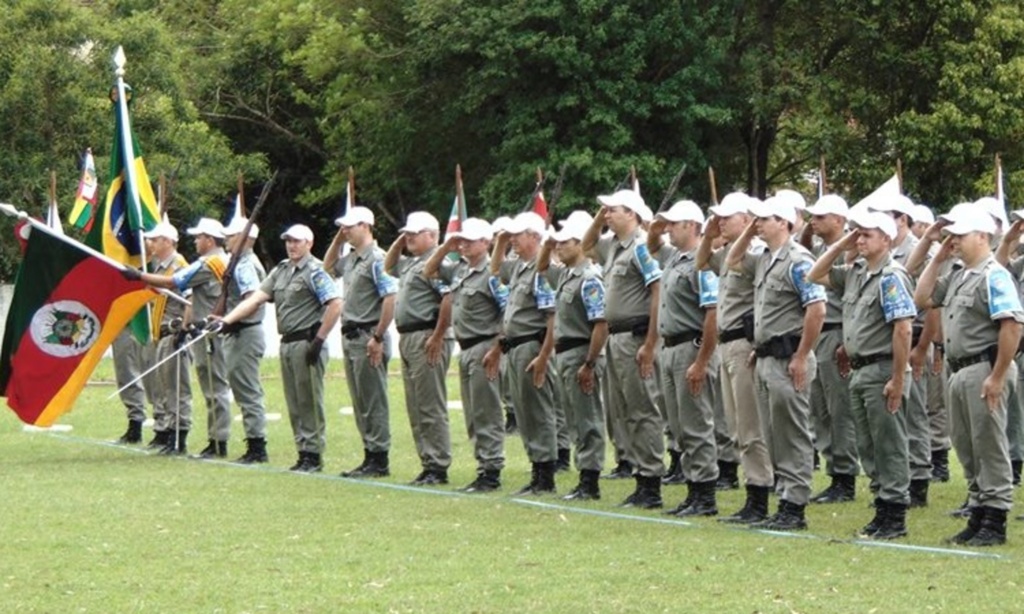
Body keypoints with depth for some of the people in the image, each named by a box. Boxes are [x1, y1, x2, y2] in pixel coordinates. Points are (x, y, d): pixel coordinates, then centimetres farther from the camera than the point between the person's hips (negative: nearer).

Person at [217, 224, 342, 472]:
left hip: (306, 343, -8)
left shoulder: (315, 271, -9)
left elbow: (335, 304, -18)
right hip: (287, 343, 8)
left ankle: (314, 454, -1)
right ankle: (303, 452, 15)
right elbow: (256, 298, 10)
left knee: (309, 401, -5)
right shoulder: (281, 270, 15)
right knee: (294, 403, 10)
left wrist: (319, 340, -18)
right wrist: (226, 321, 0)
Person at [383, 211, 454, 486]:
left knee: (431, 408, -9)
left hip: (427, 339, -11)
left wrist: (437, 337, -24)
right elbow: (388, 266, 38)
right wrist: (399, 242, 20)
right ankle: (428, 463, 16)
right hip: (408, 338, 11)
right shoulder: (410, 263, 18)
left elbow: (449, 300, -23)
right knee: (415, 409, 12)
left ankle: (438, 467, -7)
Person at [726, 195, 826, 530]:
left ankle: (794, 508, -5)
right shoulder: (765, 260, 15)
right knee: (776, 436, 11)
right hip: (766, 358, 10)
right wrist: (749, 230, 17)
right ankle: (786, 501, 14)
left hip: (788, 360, -10)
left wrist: (801, 358, -20)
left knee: (793, 436, -7)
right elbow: (733, 261, 33)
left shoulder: (797, 260, -13)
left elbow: (817, 309, -20)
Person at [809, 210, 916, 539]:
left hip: (883, 371, -9)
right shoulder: (854, 273, 13)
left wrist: (898, 380, -23)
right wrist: (840, 247, 10)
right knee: (869, 447, 13)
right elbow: (816, 276, 24)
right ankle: (883, 510, 19)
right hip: (859, 370, 9)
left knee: (889, 447, -4)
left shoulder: (891, 277, -14)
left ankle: (895, 517, 0)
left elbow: (903, 330, -20)